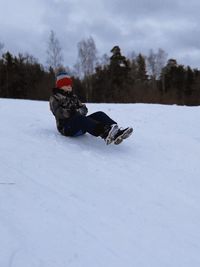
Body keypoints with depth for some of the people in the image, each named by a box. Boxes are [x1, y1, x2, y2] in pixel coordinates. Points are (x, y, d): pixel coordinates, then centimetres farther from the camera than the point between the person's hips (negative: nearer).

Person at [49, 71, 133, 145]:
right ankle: (105, 134, -63)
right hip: (66, 127, -6)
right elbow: (59, 113, -12)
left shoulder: (73, 96, 26)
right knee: (80, 118, -38)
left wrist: (80, 111, -10)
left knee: (99, 114, -17)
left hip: (80, 126, 6)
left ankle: (116, 133, -44)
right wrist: (75, 112, -15)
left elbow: (84, 109, 13)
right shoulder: (54, 98, 7)